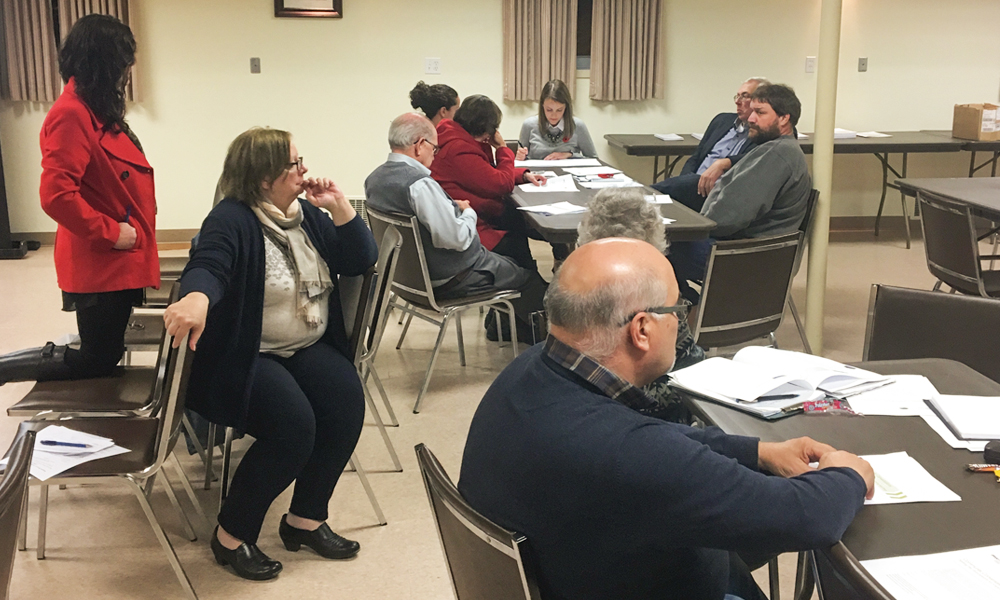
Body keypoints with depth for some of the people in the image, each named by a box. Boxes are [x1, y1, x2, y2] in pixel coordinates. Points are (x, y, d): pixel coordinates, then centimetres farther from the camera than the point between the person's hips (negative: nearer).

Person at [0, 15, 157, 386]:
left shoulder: (97, 110, 10)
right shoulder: (71, 114, -20)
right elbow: (56, 195, -27)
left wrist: (130, 234, 12)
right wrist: (111, 233, -19)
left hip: (115, 263, 10)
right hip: (100, 266, -10)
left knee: (104, 354, 18)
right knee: (97, 361, 1)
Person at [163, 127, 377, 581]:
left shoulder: (306, 213, 11)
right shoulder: (232, 219, -11)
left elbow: (360, 261, 10)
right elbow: (207, 266, -30)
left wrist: (339, 206, -4)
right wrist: (196, 298, -54)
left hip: (308, 348, 7)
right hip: (245, 356, -6)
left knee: (346, 403, -22)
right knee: (294, 424, -29)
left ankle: (305, 519, -3)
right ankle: (232, 535, -8)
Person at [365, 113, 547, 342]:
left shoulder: (375, 178, -1)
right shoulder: (420, 184, -31)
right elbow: (456, 238, -30)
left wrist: (453, 208, 6)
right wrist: (468, 213, -10)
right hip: (451, 279, -10)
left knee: (507, 263, 30)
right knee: (531, 280, 9)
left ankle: (498, 326, 41)